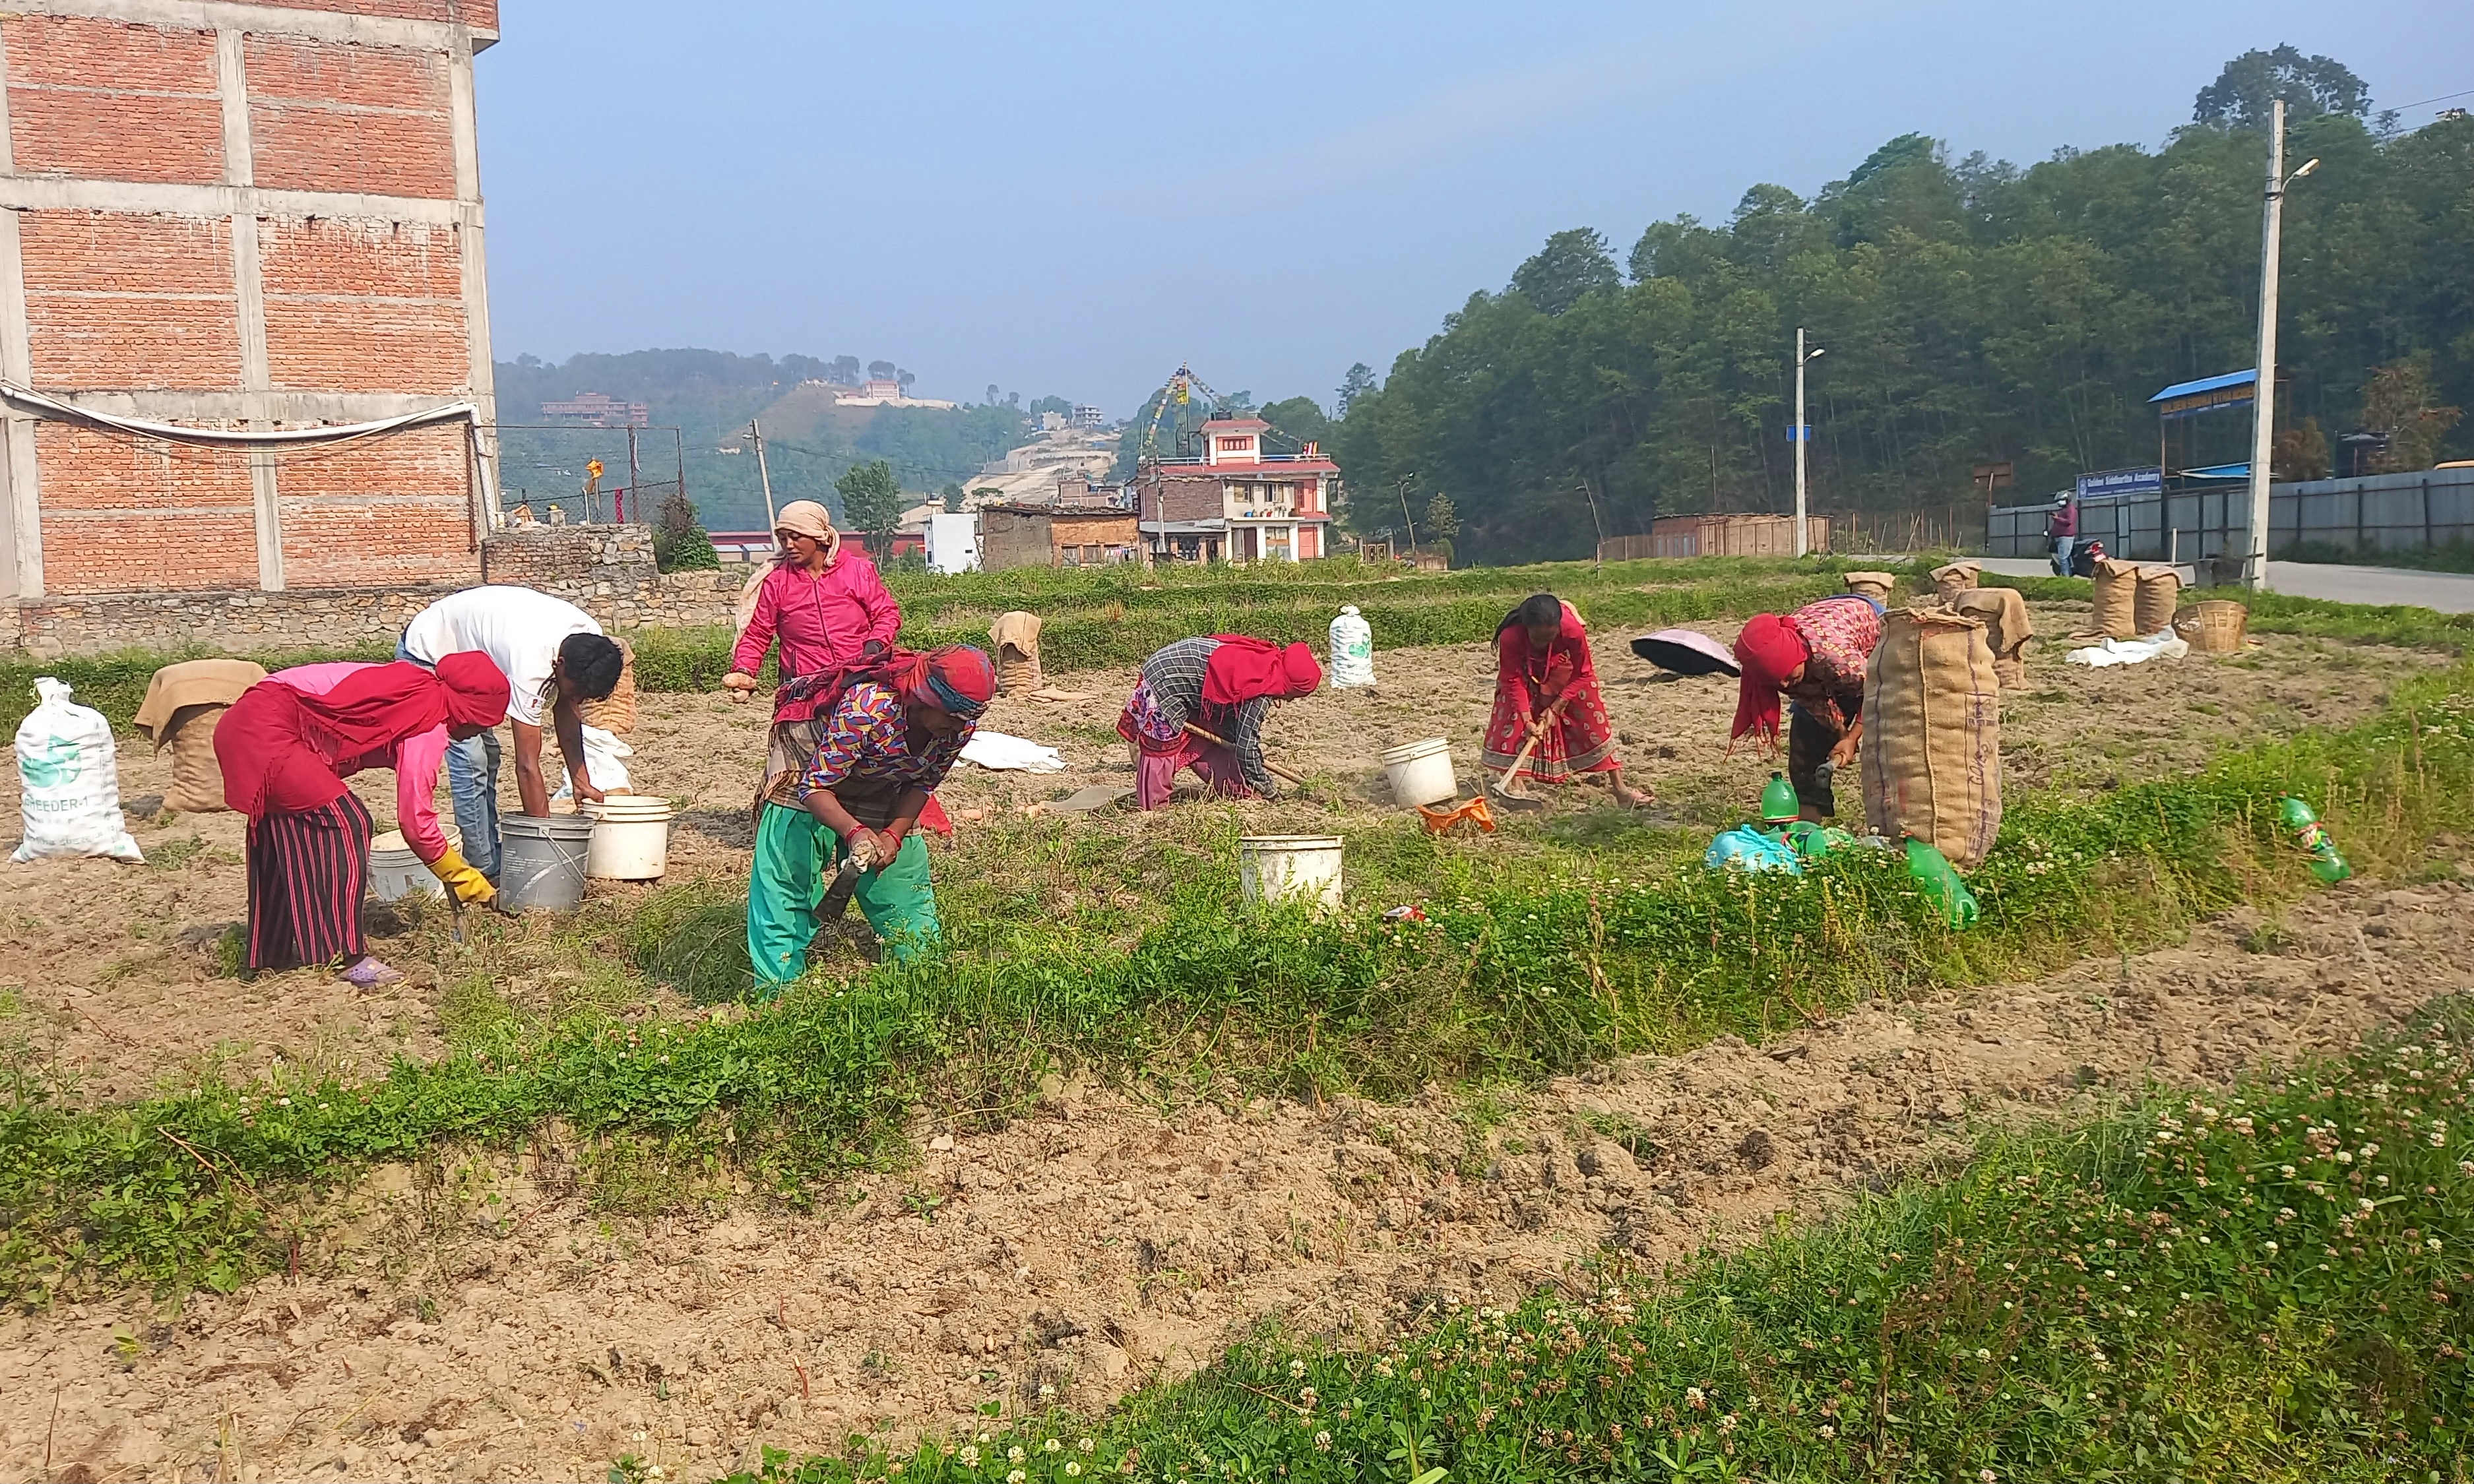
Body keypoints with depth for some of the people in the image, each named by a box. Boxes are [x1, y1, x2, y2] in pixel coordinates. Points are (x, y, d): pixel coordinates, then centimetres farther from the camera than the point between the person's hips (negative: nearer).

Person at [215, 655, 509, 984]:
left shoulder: (417, 688, 14)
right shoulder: (431, 723, -11)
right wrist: (461, 878, 2)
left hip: (241, 724, 10)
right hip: (267, 734, -10)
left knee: (278, 839, 21)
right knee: (344, 825, -8)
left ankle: (267, 954, 33)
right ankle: (350, 958, -6)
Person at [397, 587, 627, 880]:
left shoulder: (587, 643, -18)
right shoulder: (531, 661, -39)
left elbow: (567, 709, -1)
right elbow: (528, 764, -35)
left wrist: (581, 781, -5)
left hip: (463, 649, 9)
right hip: (426, 654, -9)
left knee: (488, 754, 10)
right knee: (470, 758, -17)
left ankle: (491, 863, 17)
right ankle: (485, 872, -10)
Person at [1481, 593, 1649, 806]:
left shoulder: (1573, 631, -38)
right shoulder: (1510, 637, -39)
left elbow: (1583, 674, -22)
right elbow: (1514, 680, -27)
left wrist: (1556, 708, -25)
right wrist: (1526, 719, -35)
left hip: (1564, 673, 0)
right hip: (1526, 674, 0)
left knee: (1593, 719, -4)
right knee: (1513, 721, -13)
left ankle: (1619, 788, 2)